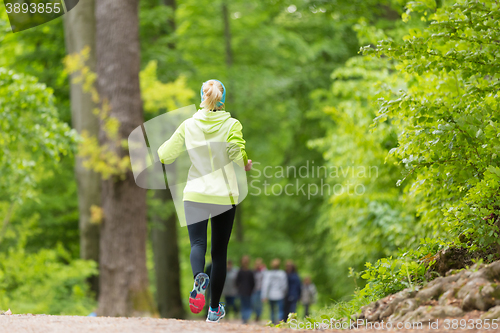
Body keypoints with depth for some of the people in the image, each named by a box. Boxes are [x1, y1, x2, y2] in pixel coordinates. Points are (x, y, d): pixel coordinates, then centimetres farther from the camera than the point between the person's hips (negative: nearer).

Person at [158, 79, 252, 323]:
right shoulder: (232, 124, -4)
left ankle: (199, 278, -39)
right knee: (219, 251, 11)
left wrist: (159, 149, 24)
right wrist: (247, 166, 3)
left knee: (197, 243, -3)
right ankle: (214, 309, 16)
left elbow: (166, 156, 2)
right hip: (224, 196, 0)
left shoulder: (188, 125, 1)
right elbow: (237, 155, -18)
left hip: (195, 195, 0)